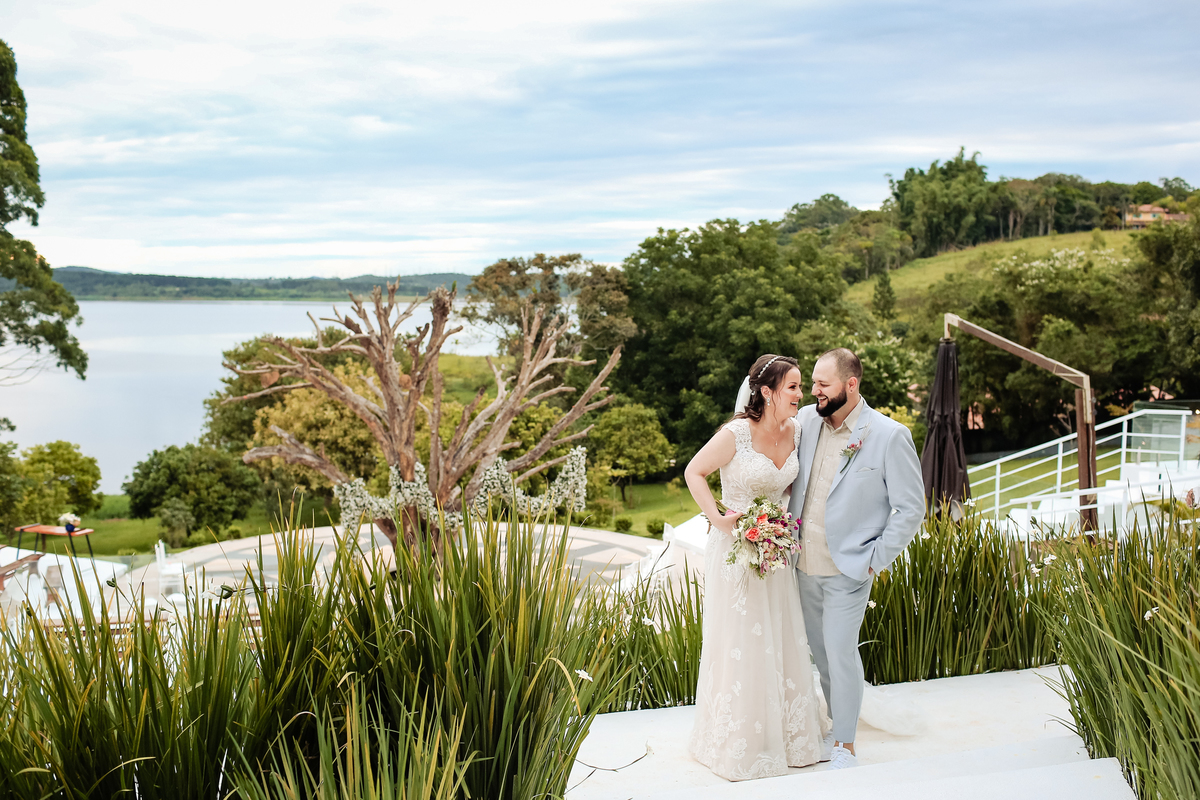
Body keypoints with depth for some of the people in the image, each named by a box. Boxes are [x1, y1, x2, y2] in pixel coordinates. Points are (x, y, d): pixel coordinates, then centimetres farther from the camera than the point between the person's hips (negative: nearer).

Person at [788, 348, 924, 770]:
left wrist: (876, 560, -10)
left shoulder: (889, 436, -13)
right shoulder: (806, 420, 0)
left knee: (841, 652, 0)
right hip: (804, 564, 5)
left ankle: (845, 743, 17)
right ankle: (837, 717, 34)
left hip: (847, 570, -5)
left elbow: (911, 509, -8)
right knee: (819, 650, 15)